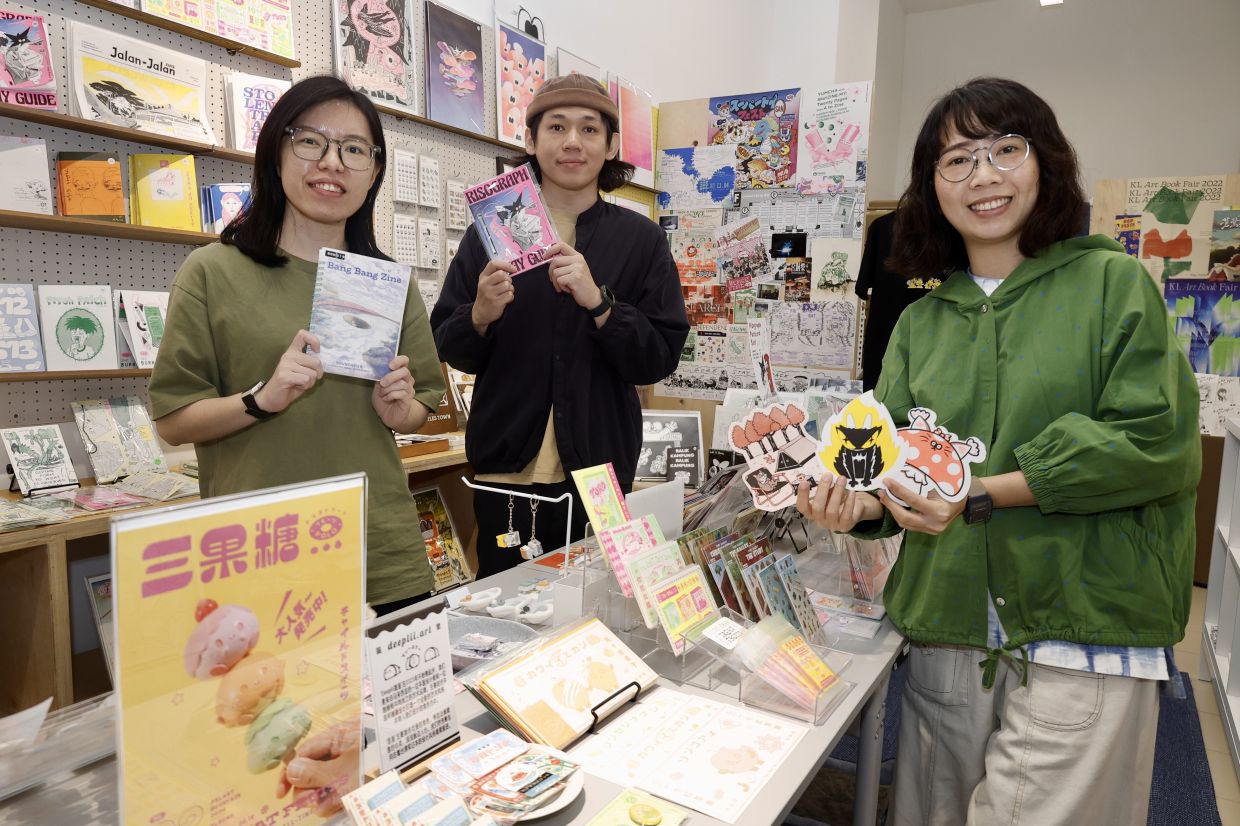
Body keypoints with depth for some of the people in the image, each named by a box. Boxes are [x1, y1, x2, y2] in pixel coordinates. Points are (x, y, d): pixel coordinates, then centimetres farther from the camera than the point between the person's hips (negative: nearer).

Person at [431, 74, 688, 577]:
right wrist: (481, 315, -16)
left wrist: (598, 301, -19)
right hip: (506, 473, 1)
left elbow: (660, 360, -4)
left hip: (599, 473, 0)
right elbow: (450, 350, 5)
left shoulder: (641, 239, 1)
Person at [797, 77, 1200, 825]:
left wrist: (982, 494, -18)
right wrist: (857, 504, -15)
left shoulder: (1113, 282, 0)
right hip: (947, 631, 4)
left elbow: (1156, 440, -11)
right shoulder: (920, 322, 10)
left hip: (1084, 638, -3)